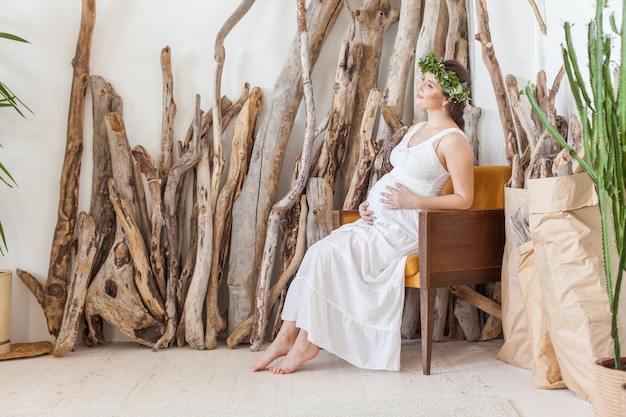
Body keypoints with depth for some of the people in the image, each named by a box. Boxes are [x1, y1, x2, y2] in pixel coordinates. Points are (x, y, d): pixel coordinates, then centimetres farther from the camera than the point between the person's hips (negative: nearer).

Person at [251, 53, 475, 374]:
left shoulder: (453, 140, -8)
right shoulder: (415, 130, 18)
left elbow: (464, 199, -11)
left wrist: (414, 201, -17)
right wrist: (368, 202, 8)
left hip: (402, 228, -8)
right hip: (375, 220, 8)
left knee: (328, 254, -22)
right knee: (317, 252, -13)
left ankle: (308, 340, -9)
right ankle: (287, 335, -9)